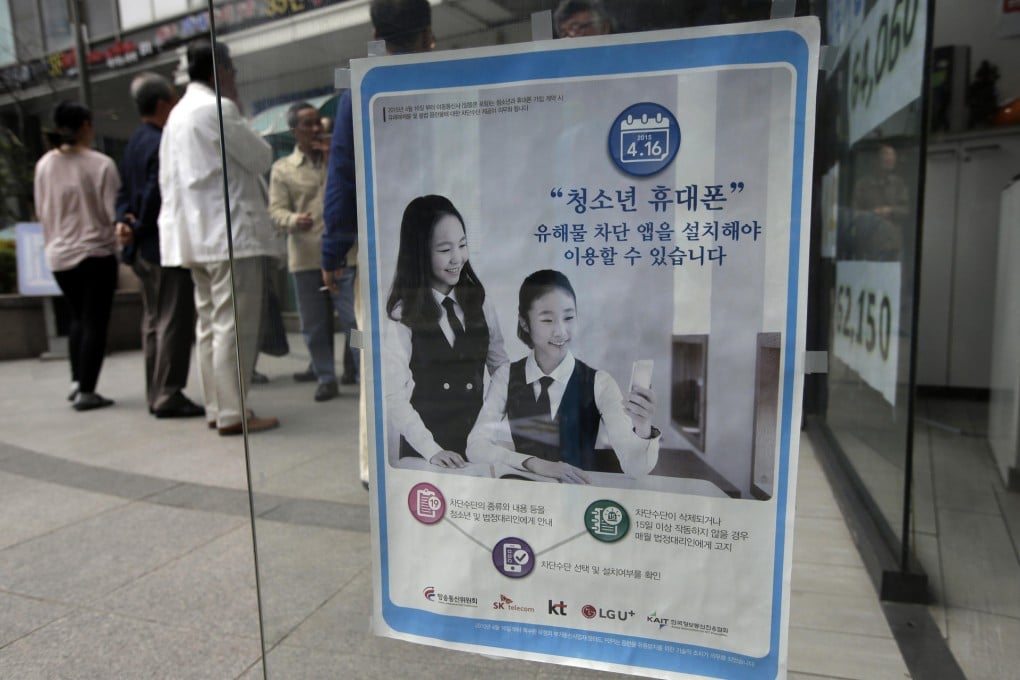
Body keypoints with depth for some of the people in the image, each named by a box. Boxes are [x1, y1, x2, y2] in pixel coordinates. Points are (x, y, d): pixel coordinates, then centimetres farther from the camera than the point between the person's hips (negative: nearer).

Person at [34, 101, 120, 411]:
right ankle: (86, 391, 2)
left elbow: (41, 211, 9)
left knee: (78, 318, 21)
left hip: (59, 255, 5)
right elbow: (113, 211, -11)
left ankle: (76, 381, 19)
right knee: (95, 322, 2)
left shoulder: (44, 165, 2)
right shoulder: (101, 164, -12)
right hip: (96, 252, -5)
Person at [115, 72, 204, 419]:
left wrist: (123, 221, -1)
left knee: (153, 321, 13)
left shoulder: (135, 143, 16)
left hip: (144, 249, 10)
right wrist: (139, 230, -6)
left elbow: (125, 190, 14)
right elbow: (156, 193, -19)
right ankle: (169, 396, -3)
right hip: (167, 246, -10)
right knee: (174, 322, -6)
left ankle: (156, 394, 19)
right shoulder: (163, 143, -14)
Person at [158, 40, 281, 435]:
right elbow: (261, 158, -4)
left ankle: (216, 407, 14)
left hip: (196, 234, 9)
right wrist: (240, 118, 10)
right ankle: (232, 413, -7)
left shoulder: (178, 114, 20)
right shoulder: (217, 108, -8)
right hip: (229, 231, -9)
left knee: (210, 322, 10)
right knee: (234, 324, -8)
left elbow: (167, 179, 19)